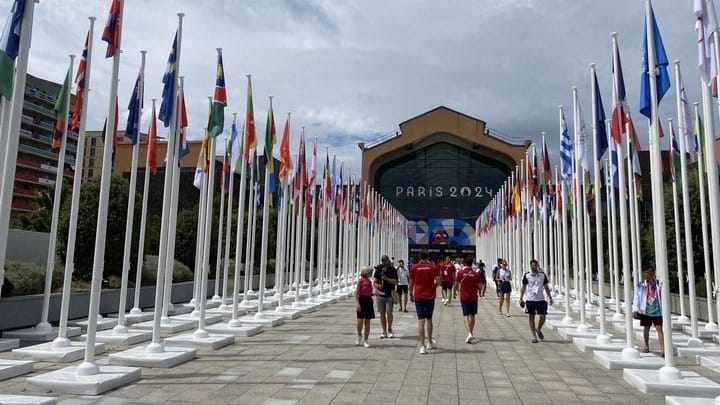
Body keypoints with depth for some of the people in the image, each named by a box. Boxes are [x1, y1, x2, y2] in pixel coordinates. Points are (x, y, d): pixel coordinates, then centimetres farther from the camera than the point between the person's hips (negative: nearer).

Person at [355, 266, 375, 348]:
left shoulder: (369, 281, 11)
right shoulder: (361, 280, -7)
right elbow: (356, 293, -12)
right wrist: (357, 303, -20)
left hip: (369, 300, 6)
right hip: (362, 300, -6)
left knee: (367, 322, 5)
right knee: (360, 320, -4)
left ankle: (365, 340, 12)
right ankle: (359, 335, 24)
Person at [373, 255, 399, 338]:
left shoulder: (392, 270, 1)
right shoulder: (378, 270, 7)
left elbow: (395, 282, -6)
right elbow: (374, 282, 5)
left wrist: (386, 278, -16)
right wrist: (378, 285, -16)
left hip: (389, 295, -2)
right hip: (380, 294, 2)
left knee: (389, 312, -9)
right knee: (382, 313, 5)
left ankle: (389, 330, 12)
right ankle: (384, 332, 15)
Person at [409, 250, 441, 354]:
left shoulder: (414, 268, -2)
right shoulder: (433, 267, -1)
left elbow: (411, 283, 1)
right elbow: (438, 281, -9)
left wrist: (411, 295, 14)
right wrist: (433, 287, 11)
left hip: (418, 296, -1)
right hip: (430, 296, 1)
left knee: (421, 320, -2)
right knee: (429, 319, 17)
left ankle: (422, 346, -8)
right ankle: (430, 342, 31)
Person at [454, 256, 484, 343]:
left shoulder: (460, 273, -7)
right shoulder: (476, 274, -5)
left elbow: (456, 285, -2)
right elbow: (480, 286, -3)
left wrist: (457, 289, 20)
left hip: (464, 297, -1)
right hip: (473, 297, 2)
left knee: (466, 315, -2)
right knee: (472, 315, 15)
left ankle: (469, 333, -21)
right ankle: (470, 333, 24)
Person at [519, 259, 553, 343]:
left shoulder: (542, 275, 3)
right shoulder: (526, 275, -1)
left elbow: (546, 286, 11)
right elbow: (523, 287, 5)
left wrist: (550, 297, 8)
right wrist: (521, 298, 3)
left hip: (540, 299, 1)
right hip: (530, 299, -1)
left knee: (542, 316, -5)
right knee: (531, 317, 4)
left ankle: (539, 330, 25)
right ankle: (534, 336, 14)